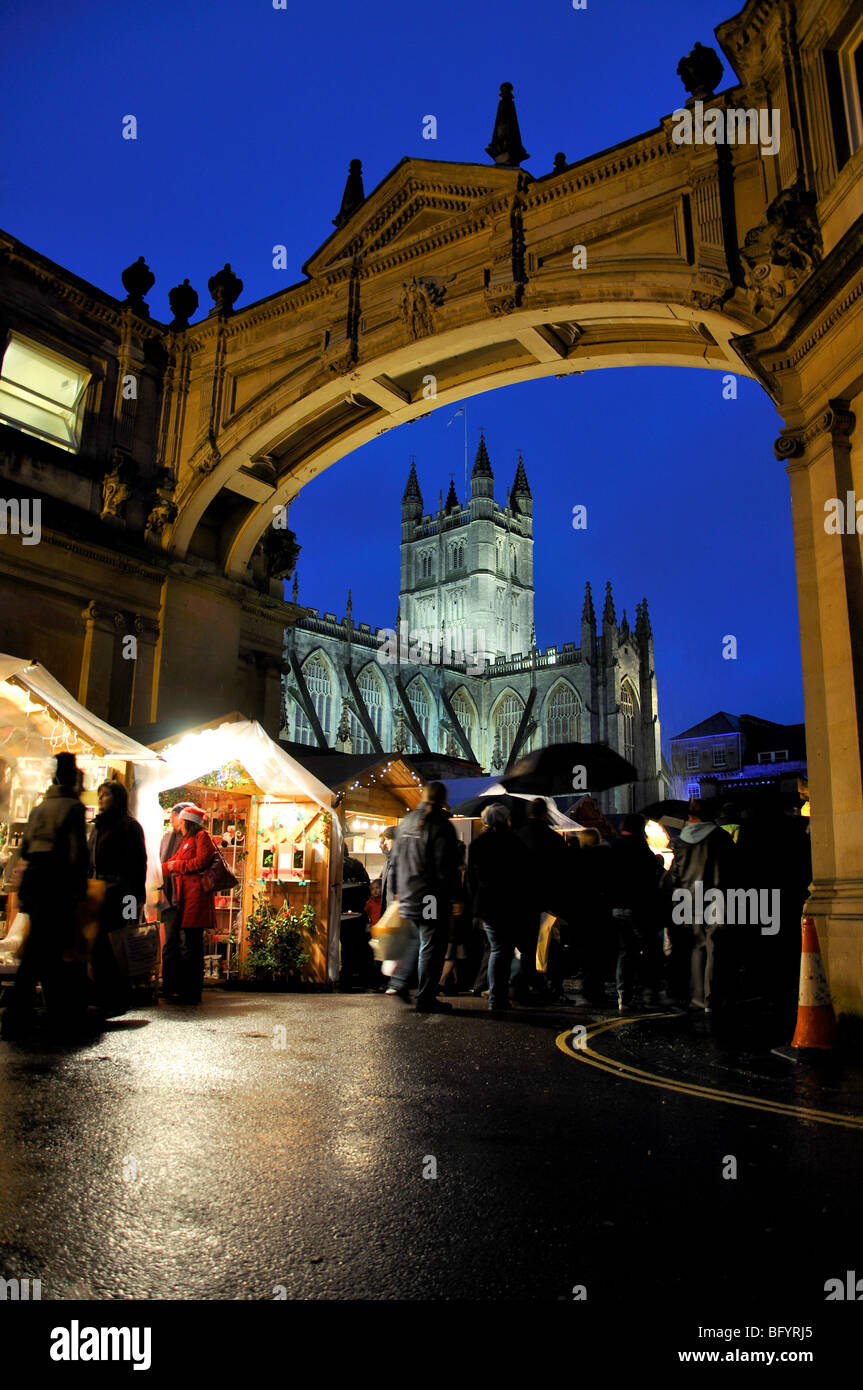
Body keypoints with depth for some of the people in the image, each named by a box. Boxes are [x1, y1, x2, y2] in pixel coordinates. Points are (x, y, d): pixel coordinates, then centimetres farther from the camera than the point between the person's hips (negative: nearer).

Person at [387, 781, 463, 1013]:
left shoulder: (407, 822, 10)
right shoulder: (441, 826, -13)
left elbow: (397, 859, 16)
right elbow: (447, 867, -16)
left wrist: (398, 890, 23)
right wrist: (455, 898, -11)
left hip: (408, 896, 7)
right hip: (432, 897, -7)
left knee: (418, 940, 23)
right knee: (431, 946, 1)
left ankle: (399, 982, 15)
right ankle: (425, 998, 6)